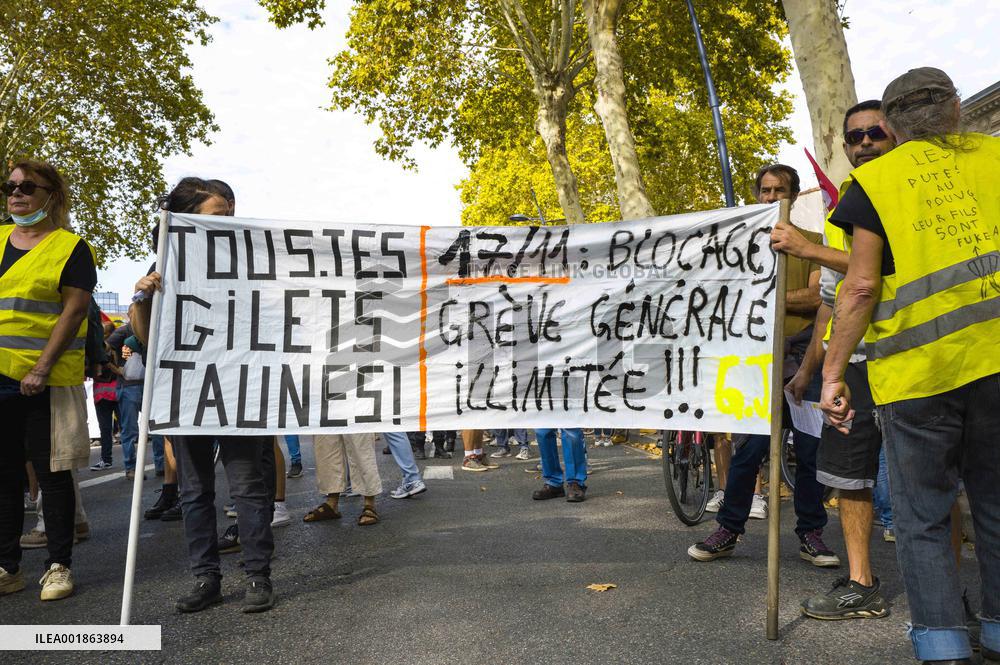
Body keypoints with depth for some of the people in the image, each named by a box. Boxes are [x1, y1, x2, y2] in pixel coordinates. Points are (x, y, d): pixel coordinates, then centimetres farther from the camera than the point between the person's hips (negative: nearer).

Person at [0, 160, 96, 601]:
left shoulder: (71, 247, -2)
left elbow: (73, 312, -10)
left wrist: (41, 369, -17)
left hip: (45, 382, -5)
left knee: (51, 474, 1)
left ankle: (59, 565, 13)